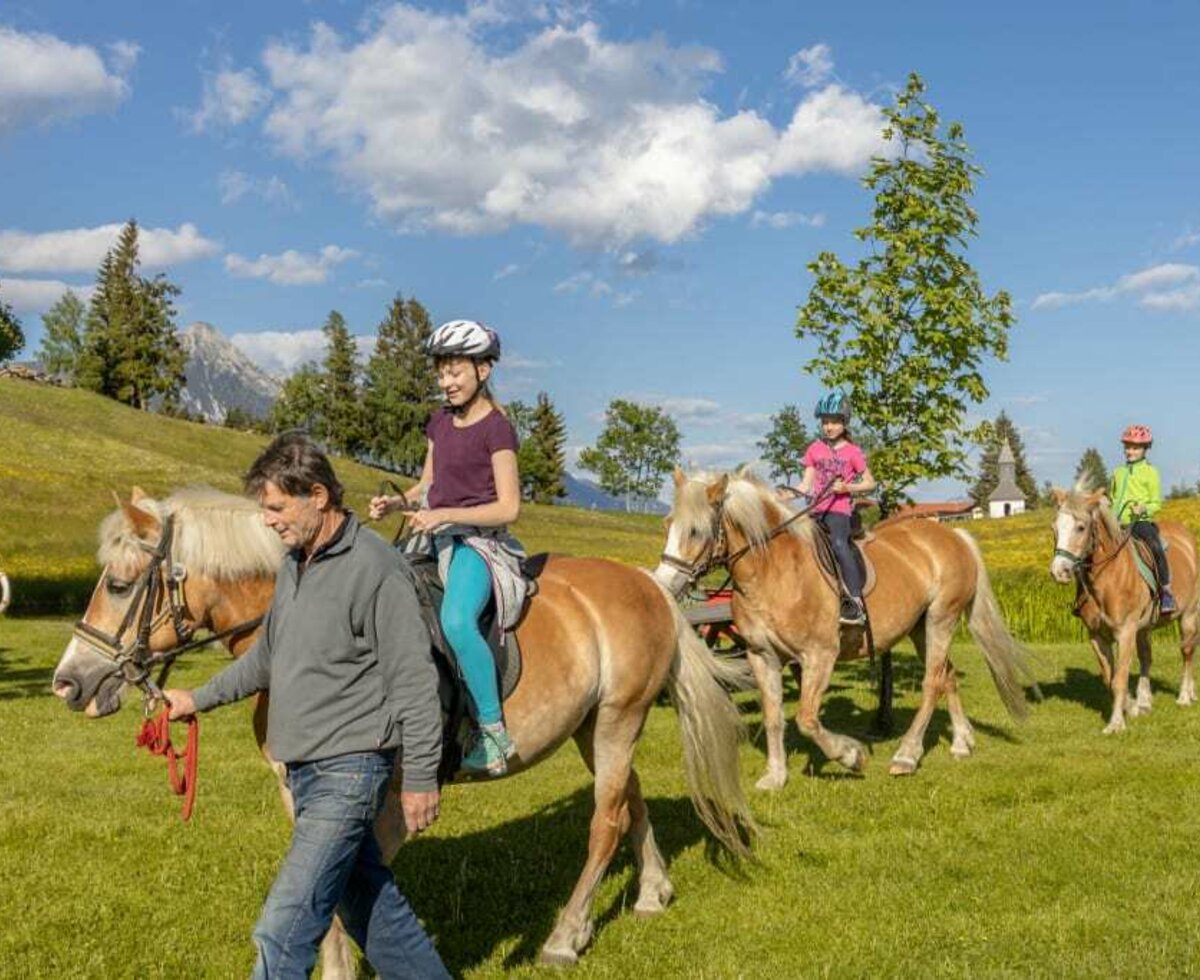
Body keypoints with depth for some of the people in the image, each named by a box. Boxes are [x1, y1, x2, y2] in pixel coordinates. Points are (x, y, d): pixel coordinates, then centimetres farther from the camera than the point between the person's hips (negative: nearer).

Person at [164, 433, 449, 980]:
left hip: (349, 771, -9)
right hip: (303, 769, 9)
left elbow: (414, 681, -17)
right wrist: (200, 699, 24)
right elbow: (268, 654, 25)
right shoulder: (294, 564, 9)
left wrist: (420, 779, -16)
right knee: (367, 901, 19)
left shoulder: (374, 569, -18)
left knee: (284, 929, -8)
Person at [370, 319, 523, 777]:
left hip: (476, 541, -9)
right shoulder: (441, 422, 14)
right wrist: (396, 502, 2)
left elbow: (508, 507, -14)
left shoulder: (496, 429, -9)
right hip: (436, 539, 9)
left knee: (456, 621, -35)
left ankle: (493, 732, -26)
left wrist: (445, 515, -23)